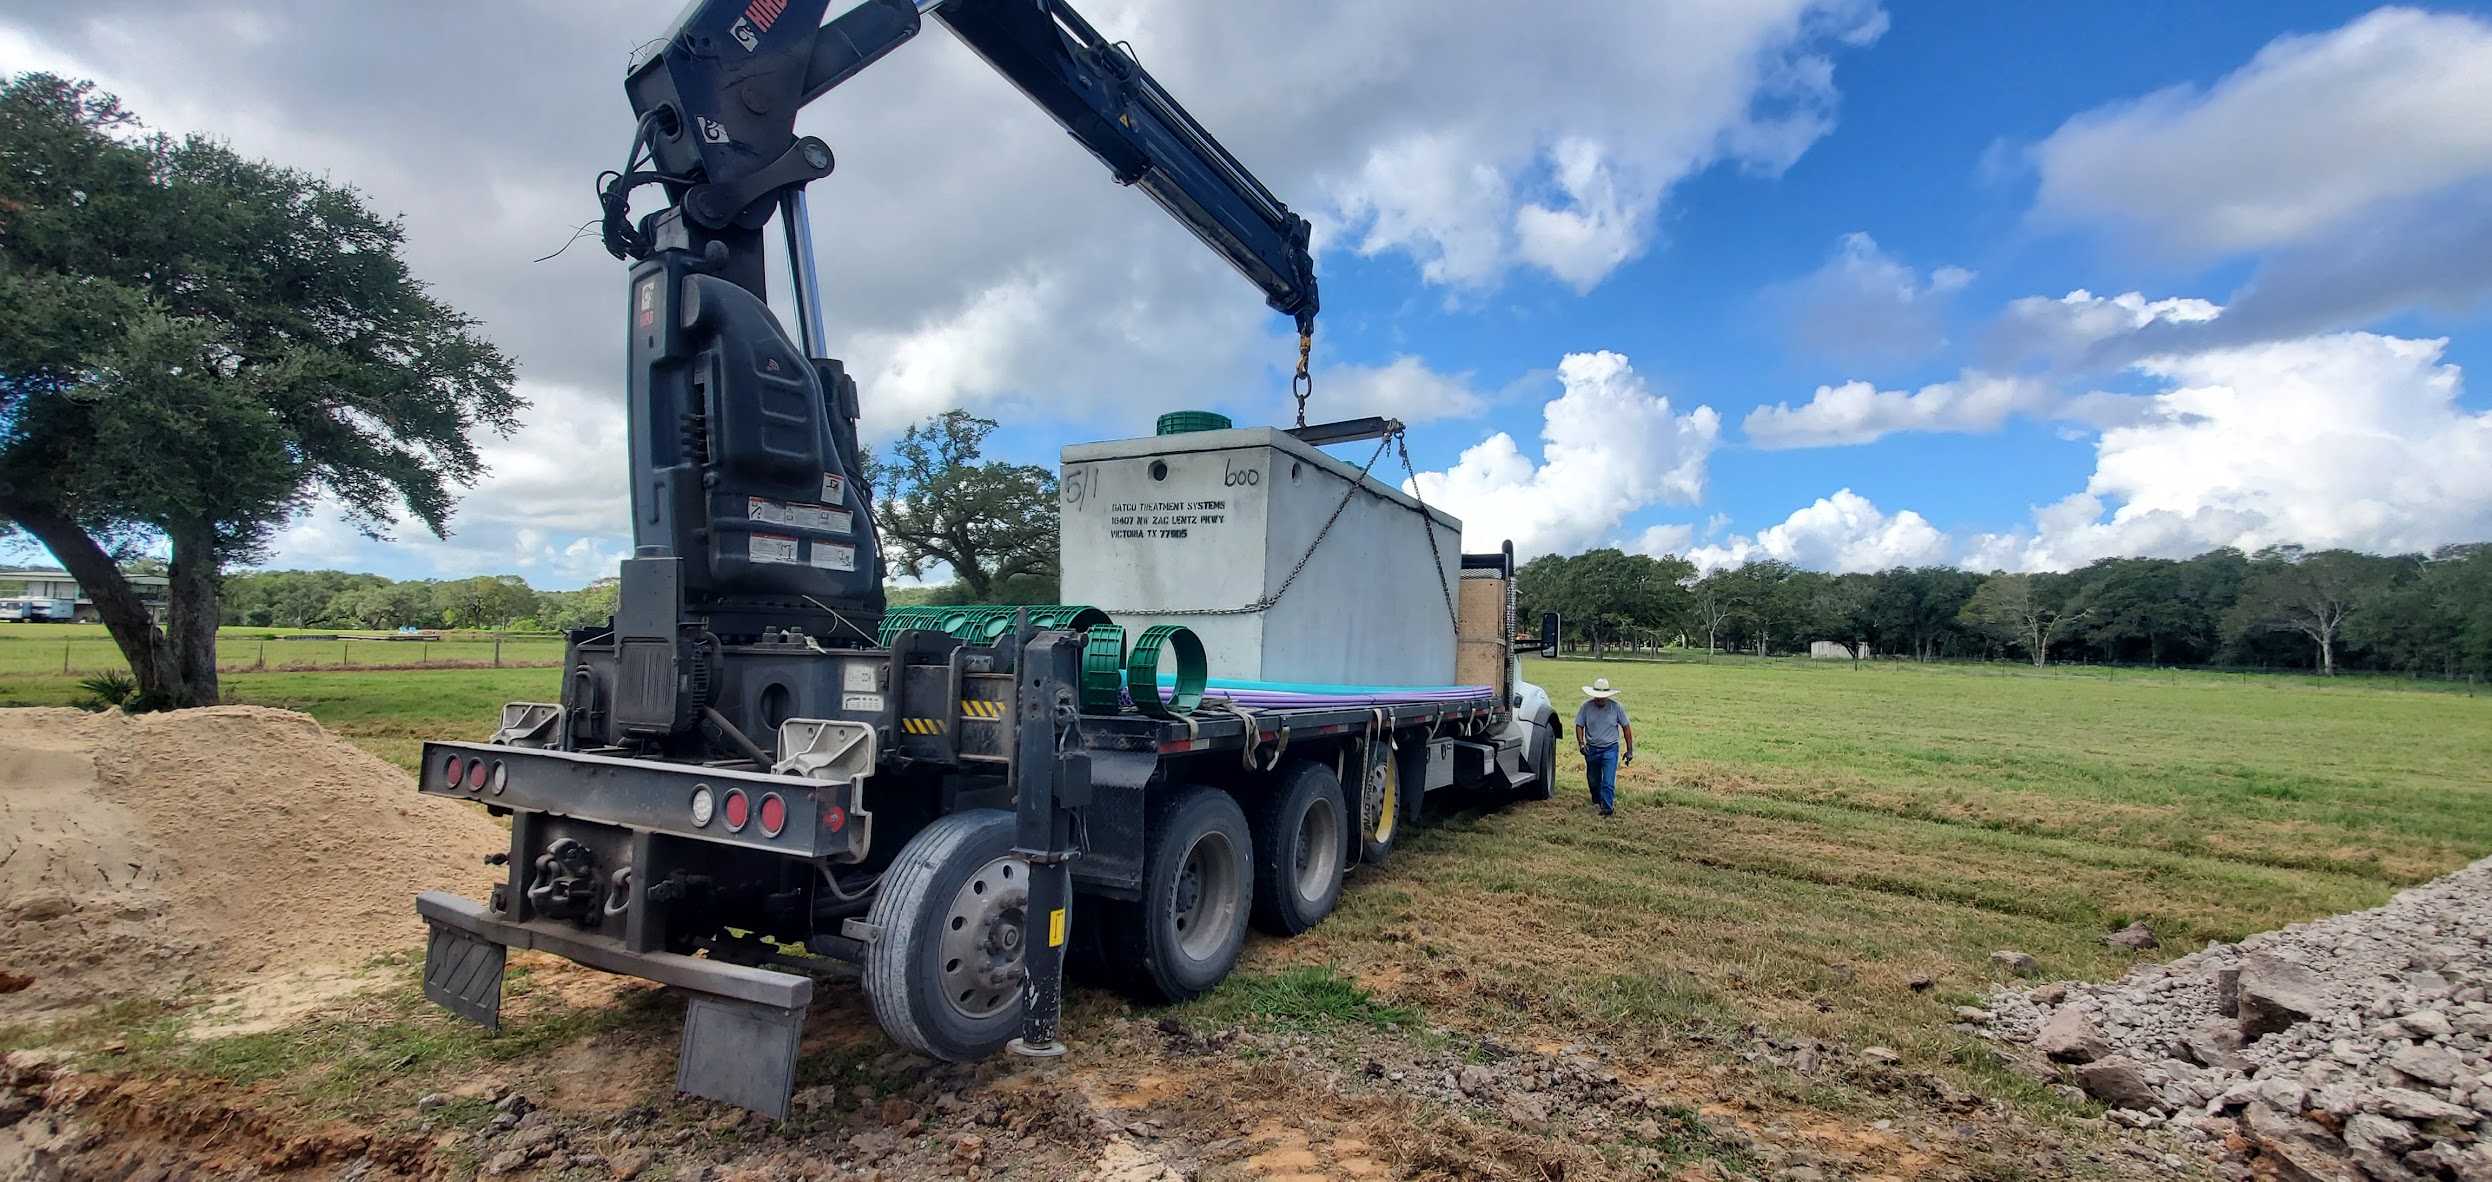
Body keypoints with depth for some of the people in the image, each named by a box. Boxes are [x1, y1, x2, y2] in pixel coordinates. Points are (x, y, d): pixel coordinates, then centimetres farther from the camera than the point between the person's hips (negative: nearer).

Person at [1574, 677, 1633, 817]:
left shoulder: (1617, 707, -10)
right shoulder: (1586, 706, -9)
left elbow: (1626, 728, -1)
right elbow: (1579, 726, -1)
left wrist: (1630, 750, -1)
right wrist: (1581, 743, -16)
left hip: (1610, 749, -2)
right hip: (1591, 749, 2)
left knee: (1608, 782, -13)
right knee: (1593, 780, 17)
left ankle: (1607, 808, -8)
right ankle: (1597, 802, 40)